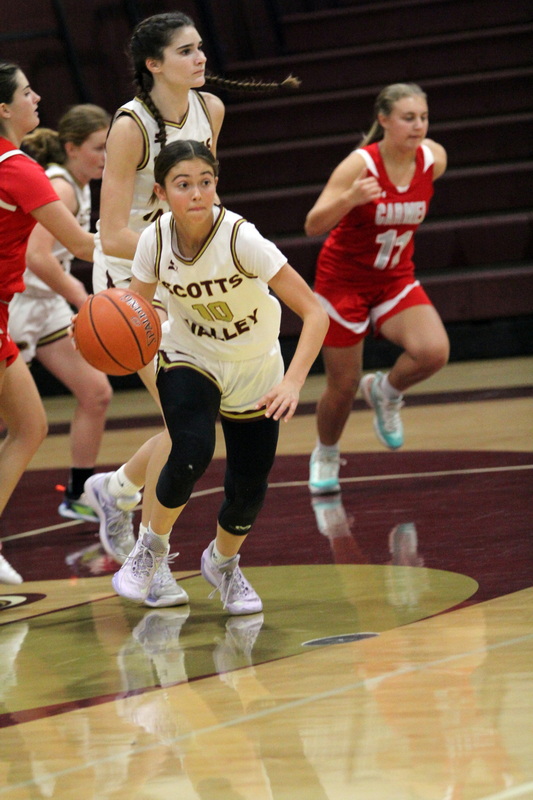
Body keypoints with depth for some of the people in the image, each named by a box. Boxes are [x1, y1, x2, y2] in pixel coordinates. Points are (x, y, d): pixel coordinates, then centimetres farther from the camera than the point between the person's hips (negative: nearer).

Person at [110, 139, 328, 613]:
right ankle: (152, 547, 1)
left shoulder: (241, 239, -30)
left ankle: (223, 563, 33)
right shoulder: (156, 239, -20)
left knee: (249, 488, 0)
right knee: (192, 454, -26)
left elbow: (314, 312, -31)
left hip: (254, 371, -1)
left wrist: (293, 382, -44)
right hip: (189, 360, 1)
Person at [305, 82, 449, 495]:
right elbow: (313, 226, -29)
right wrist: (349, 199, -46)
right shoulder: (360, 165, -24)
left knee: (434, 351, -23)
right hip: (344, 280, -3)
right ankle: (325, 456, 33)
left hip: (395, 279, 3)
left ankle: (385, 392, 9)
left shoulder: (435, 159, -11)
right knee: (344, 385, 3)